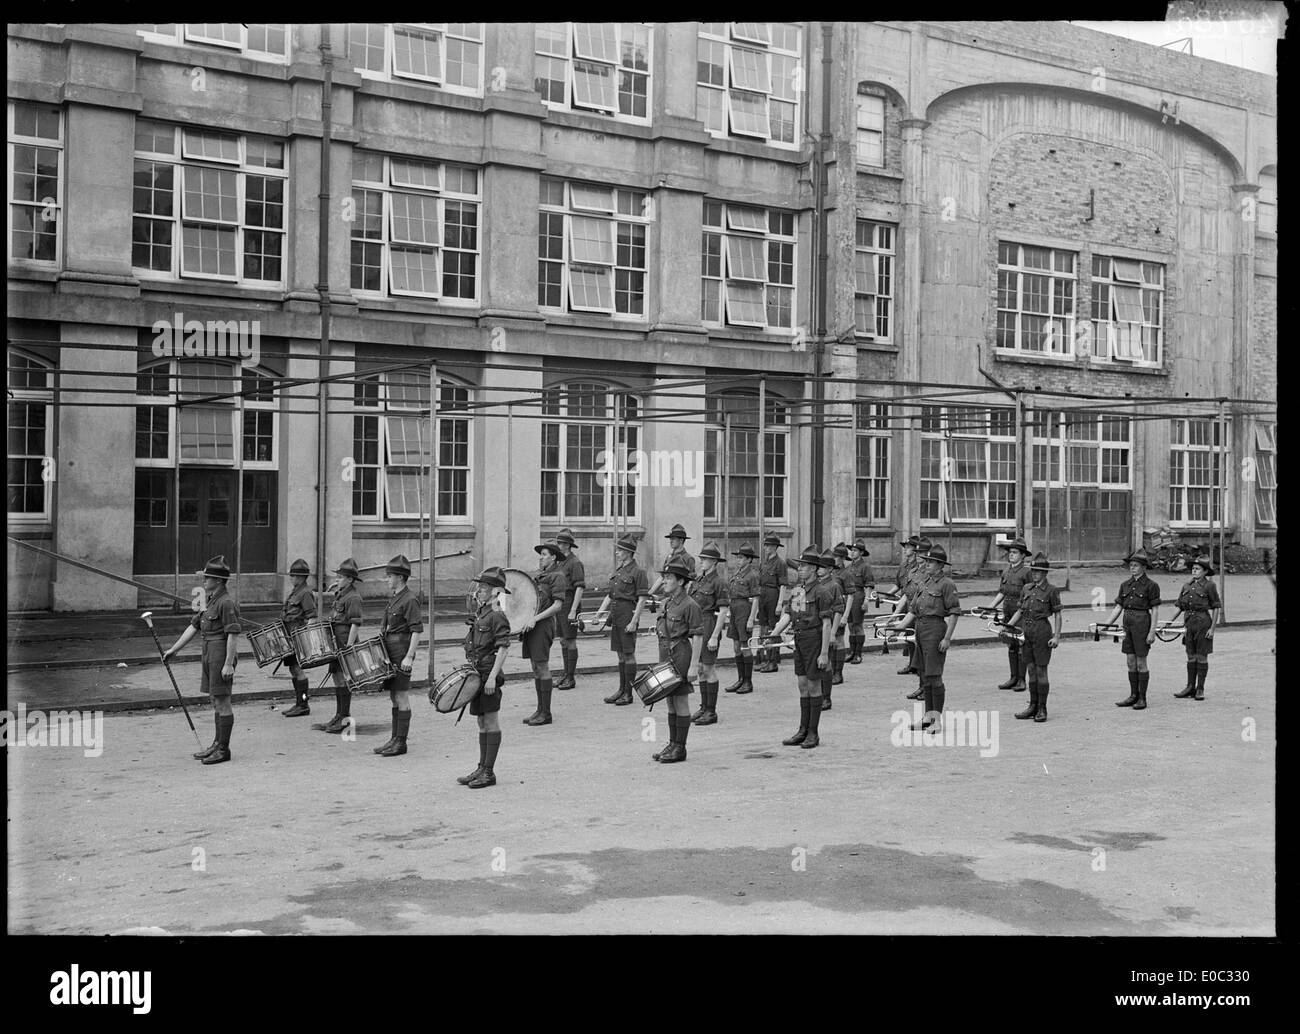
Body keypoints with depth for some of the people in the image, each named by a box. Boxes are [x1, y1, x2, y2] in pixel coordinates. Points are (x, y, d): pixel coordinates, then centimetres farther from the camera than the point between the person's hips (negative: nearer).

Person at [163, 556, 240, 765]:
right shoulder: (211, 601, 16)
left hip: (221, 655, -10)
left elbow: (233, 634, -19)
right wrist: (174, 650, 18)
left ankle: (223, 750, 0)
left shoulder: (227, 602, -15)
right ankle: (217, 745, 22)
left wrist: (228, 664, -22)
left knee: (222, 702, -5)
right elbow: (194, 627, 19)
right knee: (216, 702, 14)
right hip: (209, 655, 10)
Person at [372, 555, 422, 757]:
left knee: (402, 698, -5)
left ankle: (401, 742, 0)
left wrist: (409, 657, -21)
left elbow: (417, 630, -18)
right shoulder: (394, 598, 15)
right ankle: (395, 739, 19)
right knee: (394, 698, 13)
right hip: (390, 654, 10)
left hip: (401, 655, -10)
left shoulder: (410, 600, -14)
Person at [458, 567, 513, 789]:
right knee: (482, 723, 14)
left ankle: (489, 772, 3)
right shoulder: (478, 615, 14)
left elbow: (503, 649, -18)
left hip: (489, 675, -9)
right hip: (476, 675, 9)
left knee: (491, 723, -2)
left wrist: (492, 677, -22)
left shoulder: (497, 617, -13)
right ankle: (482, 769, 21)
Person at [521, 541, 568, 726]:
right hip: (532, 625, 9)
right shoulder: (538, 574, 18)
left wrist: (535, 619, -22)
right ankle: (540, 709, 18)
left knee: (542, 667, -6)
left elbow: (557, 605, -16)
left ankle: (546, 713, -1)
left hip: (543, 625, -9)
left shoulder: (557, 576, -9)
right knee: (535, 668, 11)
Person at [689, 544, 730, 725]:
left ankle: (711, 712, 4)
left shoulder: (718, 582, -12)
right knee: (700, 669, 12)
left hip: (710, 627, -8)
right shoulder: (698, 580, 12)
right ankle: (704, 707, 21)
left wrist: (714, 637, -19)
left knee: (708, 669, -3)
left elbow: (723, 611, -15)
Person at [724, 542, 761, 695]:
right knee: (736, 646, 10)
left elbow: (756, 599, -12)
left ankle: (748, 683, 4)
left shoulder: (752, 575, -9)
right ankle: (740, 680, 18)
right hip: (733, 609, 8)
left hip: (745, 609, -8)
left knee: (745, 646, -3)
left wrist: (751, 619, -17)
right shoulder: (736, 573, 14)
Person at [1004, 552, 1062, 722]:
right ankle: (1033, 706, 17)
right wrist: (1008, 625, 2)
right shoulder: (1026, 588, 11)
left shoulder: (1051, 590, -4)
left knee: (1041, 670, -1)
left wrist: (1056, 636, -11)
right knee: (1030, 669, 9)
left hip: (1042, 631, -5)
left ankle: (1042, 709, 6)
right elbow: (1019, 611, 15)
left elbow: (1057, 615, -4)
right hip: (1026, 630, 5)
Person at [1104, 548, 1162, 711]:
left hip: (1142, 623, -6)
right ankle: (1133, 696, 18)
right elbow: (1118, 607, 12)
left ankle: (1142, 698, 7)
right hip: (1128, 624, 6)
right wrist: (1106, 625, 4)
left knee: (1141, 662, 0)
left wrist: (1152, 632, -13)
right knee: (1131, 662, 9)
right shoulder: (1125, 584, 10)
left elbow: (1155, 610, -7)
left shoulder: (1150, 585, -6)